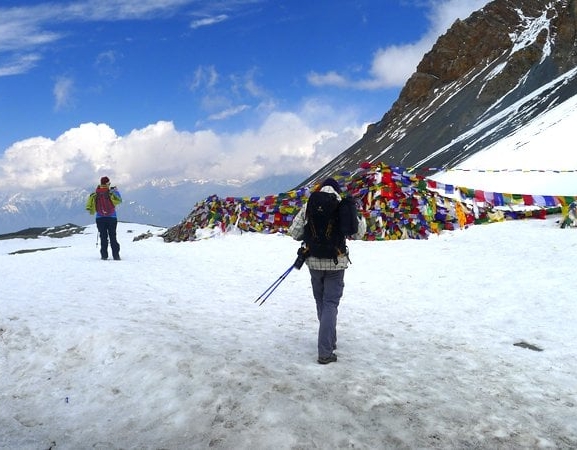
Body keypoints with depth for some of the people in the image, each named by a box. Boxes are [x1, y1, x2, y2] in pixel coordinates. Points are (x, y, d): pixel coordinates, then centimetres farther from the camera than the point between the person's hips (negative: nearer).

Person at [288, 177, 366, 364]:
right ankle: (325, 351, -4)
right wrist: (361, 219, 17)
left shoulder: (309, 205, -2)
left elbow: (294, 232, -2)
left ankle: (329, 341, 32)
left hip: (314, 261, 2)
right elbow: (358, 233, -1)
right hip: (336, 262, -2)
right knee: (330, 303, 2)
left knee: (321, 301, 19)